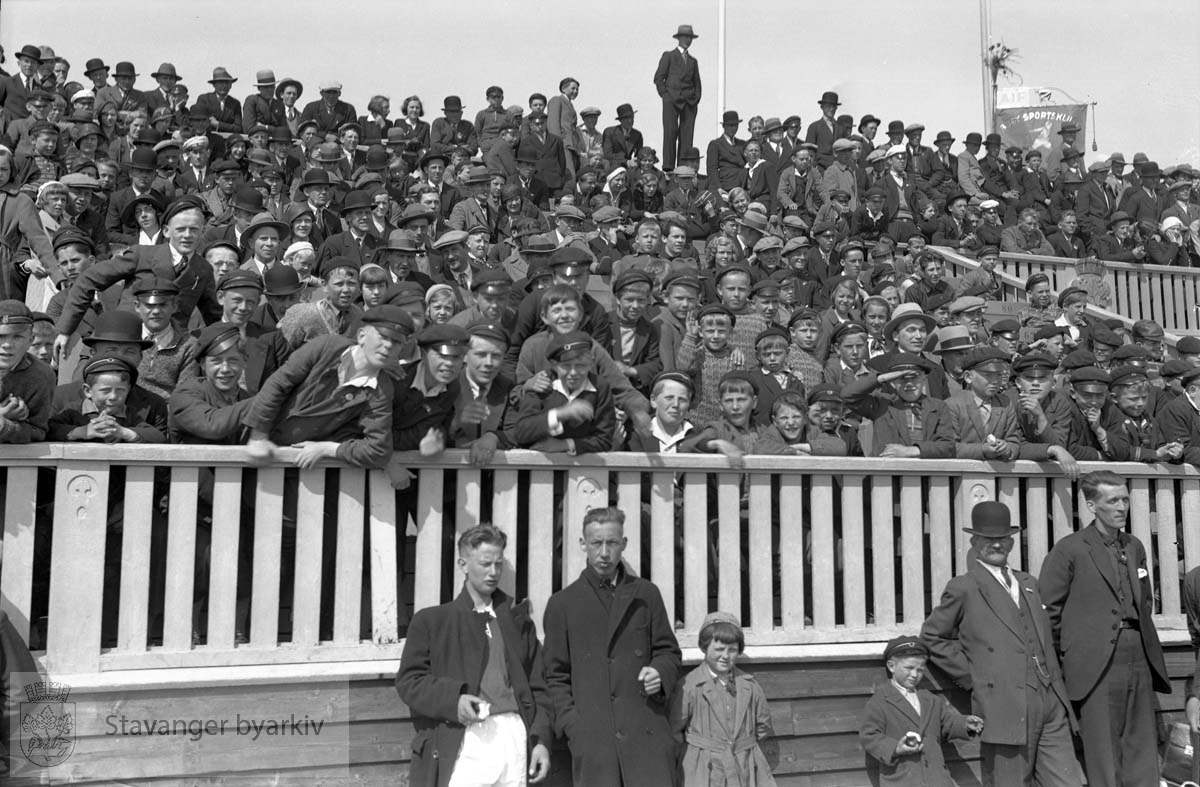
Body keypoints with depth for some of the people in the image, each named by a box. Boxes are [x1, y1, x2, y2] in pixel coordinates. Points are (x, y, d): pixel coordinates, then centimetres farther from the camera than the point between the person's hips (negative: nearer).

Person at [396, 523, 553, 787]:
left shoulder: (520, 622, 18)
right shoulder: (431, 620, 10)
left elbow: (538, 687, 16)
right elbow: (408, 680, 3)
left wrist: (542, 740, 5)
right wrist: (453, 699, -13)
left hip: (516, 739, 3)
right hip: (464, 747, -2)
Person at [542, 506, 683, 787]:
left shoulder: (646, 594, 12)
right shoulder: (562, 603, 9)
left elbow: (669, 652, 16)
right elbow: (556, 676, 9)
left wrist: (661, 672, -6)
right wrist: (571, 725, -3)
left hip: (647, 734, 1)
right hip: (591, 740, 0)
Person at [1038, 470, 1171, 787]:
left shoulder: (1135, 547, 13)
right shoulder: (1069, 549, -6)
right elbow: (1048, 607, -5)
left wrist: (1142, 640, 15)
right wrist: (1069, 651, -1)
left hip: (1140, 661, 6)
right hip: (1097, 665, -6)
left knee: (1143, 754, 9)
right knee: (1104, 757, 0)